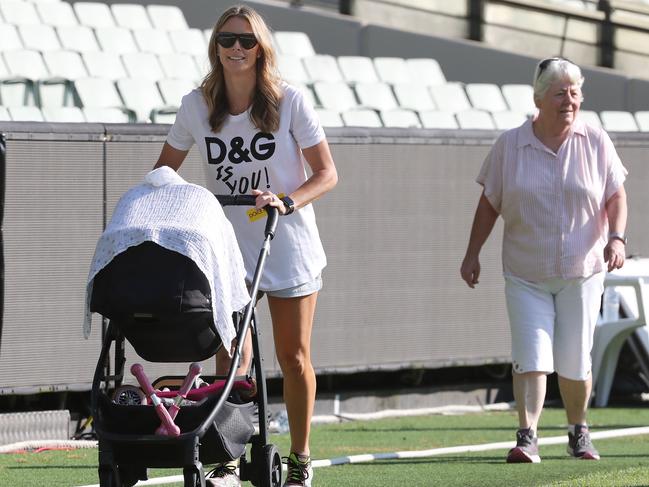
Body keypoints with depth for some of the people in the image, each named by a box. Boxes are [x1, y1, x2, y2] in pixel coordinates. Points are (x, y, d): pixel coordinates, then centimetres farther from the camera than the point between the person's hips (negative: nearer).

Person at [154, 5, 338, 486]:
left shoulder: (289, 100, -8)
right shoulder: (196, 106, -2)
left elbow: (326, 173, -6)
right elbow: (165, 169, 11)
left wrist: (287, 202, -23)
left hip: (288, 244, -1)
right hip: (226, 246, 1)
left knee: (294, 357, 4)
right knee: (230, 356, -5)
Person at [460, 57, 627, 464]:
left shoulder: (596, 143, 0)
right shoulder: (510, 145, -1)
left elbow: (616, 197, 2)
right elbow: (490, 203, 6)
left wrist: (616, 238, -15)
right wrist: (473, 253, 4)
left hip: (582, 271, 1)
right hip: (526, 275, 0)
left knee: (574, 361, 5)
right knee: (531, 356, -12)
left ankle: (579, 432, 25)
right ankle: (527, 438, -15)